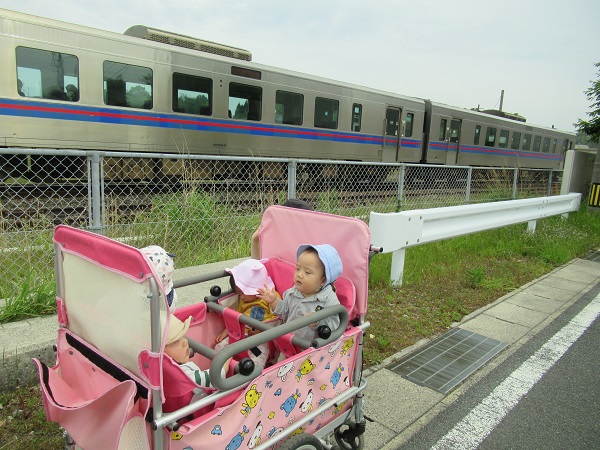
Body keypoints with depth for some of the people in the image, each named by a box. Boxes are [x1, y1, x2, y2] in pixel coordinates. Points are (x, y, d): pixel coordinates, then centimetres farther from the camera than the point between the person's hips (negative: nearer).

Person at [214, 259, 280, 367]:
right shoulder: (243, 300, 19)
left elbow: (277, 320, -12)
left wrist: (260, 330, -20)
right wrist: (226, 331, 14)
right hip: (240, 335, 7)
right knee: (219, 347, -6)